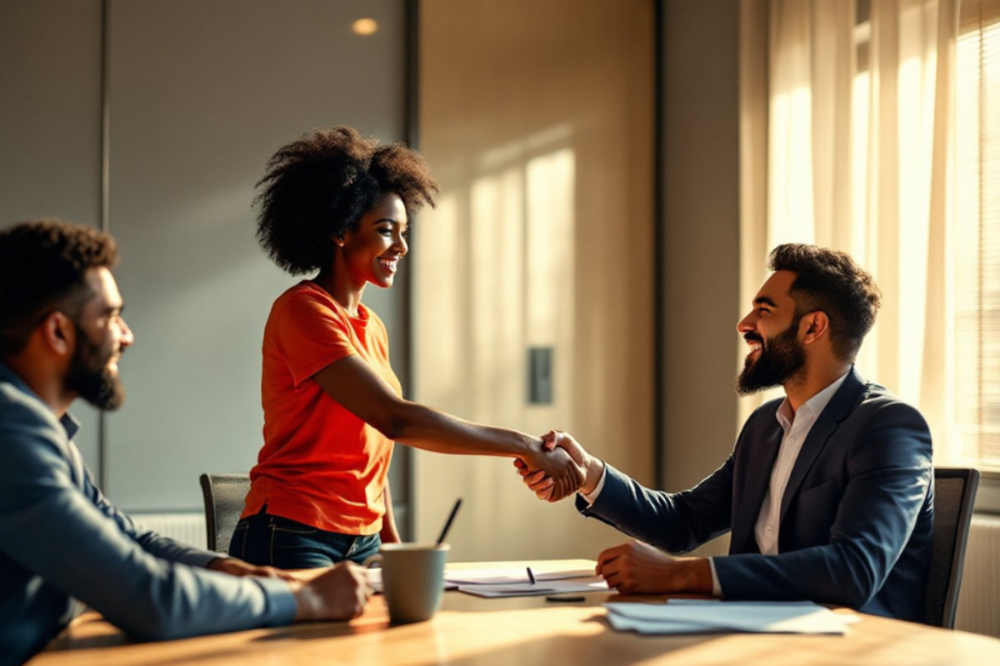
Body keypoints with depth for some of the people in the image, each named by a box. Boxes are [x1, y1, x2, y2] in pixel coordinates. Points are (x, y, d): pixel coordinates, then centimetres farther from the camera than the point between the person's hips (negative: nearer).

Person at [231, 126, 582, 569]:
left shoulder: (372, 329, 13)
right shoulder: (303, 311, -13)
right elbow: (395, 419, -23)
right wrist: (524, 447, -22)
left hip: (362, 545, 7)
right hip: (291, 543, -7)